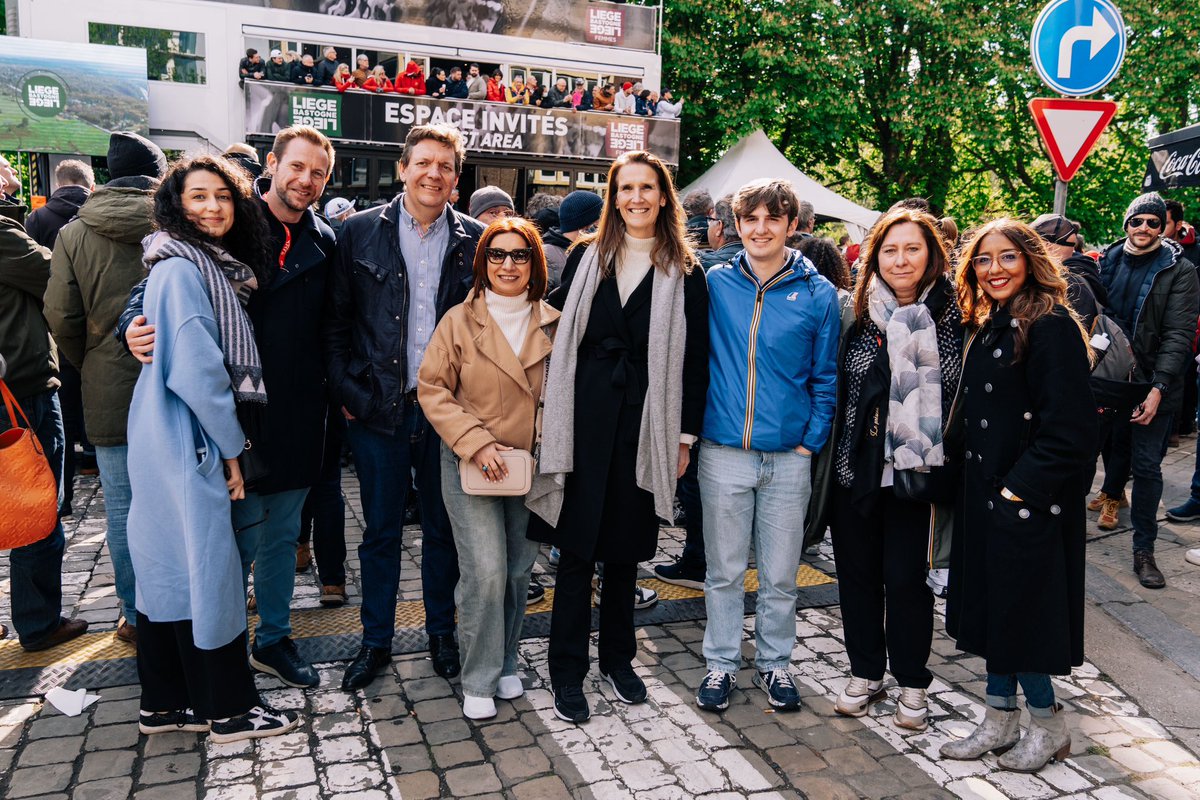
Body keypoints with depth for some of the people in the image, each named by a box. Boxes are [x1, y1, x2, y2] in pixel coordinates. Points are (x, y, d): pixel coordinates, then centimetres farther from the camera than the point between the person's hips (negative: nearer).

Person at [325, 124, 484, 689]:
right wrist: (345, 391, -5)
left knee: (443, 526, 14)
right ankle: (376, 639, 28)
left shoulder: (474, 240, 1)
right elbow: (337, 320, 2)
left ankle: (441, 630, 32)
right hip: (378, 408, 0)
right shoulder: (360, 232, 1)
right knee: (381, 529, 11)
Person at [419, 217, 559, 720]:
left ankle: (505, 664, 32)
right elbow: (432, 389, -5)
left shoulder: (553, 325, 4)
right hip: (471, 467, -3)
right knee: (485, 572, -9)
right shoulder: (459, 321, -3)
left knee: (518, 571, 11)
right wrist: (476, 442, -15)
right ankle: (478, 681, 10)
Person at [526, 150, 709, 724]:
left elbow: (695, 358, 3)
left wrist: (686, 435, -1)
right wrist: (554, 414, 0)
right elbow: (560, 332, 6)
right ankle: (567, 671, 15)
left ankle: (618, 659, 29)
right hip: (586, 414, 0)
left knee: (626, 547, 11)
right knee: (577, 547, 2)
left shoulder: (684, 272, 4)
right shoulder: (588, 257, 7)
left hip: (646, 423, 0)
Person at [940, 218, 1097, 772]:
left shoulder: (1051, 327, -15)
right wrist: (977, 487, 9)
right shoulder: (988, 328, 10)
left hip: (1029, 503, -8)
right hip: (985, 496, 8)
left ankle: (1048, 725, 25)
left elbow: (1068, 428, -20)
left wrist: (1018, 489, -18)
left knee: (1020, 610, 3)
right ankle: (1000, 720, 29)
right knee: (991, 605, 14)